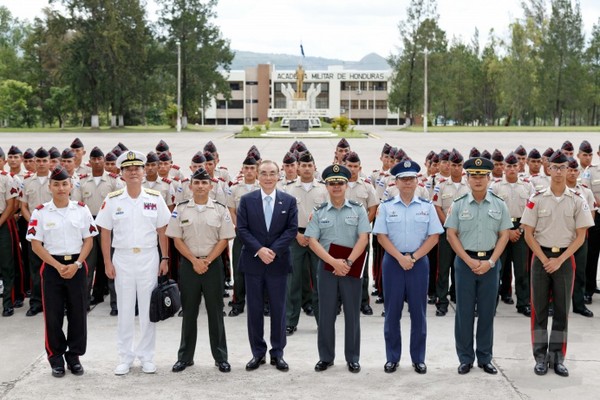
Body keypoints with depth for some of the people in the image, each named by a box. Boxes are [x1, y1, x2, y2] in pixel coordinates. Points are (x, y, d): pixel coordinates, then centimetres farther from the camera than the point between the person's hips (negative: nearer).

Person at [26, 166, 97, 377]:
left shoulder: (82, 209, 3)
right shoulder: (40, 213, -1)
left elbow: (88, 240, 3)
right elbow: (36, 245, -4)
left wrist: (76, 264, -10)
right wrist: (58, 266, -12)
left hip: (77, 267, 1)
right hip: (52, 267, -1)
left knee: (78, 313, 5)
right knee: (53, 315, 3)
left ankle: (74, 356, 18)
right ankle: (56, 358, 16)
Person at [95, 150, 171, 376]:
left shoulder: (155, 198, 1)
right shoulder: (112, 200, -1)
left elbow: (162, 230, 5)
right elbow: (105, 232, 2)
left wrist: (165, 258, 0)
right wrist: (107, 262, -3)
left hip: (149, 258, 0)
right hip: (122, 258, 0)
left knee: (148, 309, 6)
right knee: (125, 309, 6)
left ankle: (146, 357, 17)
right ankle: (125, 358, 16)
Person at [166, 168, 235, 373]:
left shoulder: (220, 209, 1)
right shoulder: (181, 209, 1)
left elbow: (224, 239, -1)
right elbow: (177, 239, 0)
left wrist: (207, 261, -11)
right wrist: (194, 261, -10)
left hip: (213, 264, 0)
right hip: (188, 264, 0)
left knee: (215, 311, 4)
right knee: (189, 312, 7)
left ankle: (221, 357, 11)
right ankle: (185, 356, 16)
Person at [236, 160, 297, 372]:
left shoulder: (289, 201, 3)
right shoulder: (246, 200, 3)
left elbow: (292, 229, -3)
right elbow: (242, 229, -3)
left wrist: (274, 250, -14)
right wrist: (259, 249, -15)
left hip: (278, 262, 0)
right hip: (253, 262, 0)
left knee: (278, 309, 5)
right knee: (254, 309, 6)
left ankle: (277, 353, 15)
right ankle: (257, 352, 16)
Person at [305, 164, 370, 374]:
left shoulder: (358, 209, 2)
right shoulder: (318, 212, 3)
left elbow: (363, 238, -7)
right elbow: (312, 241, -4)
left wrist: (348, 262, -17)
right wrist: (334, 262, -15)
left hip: (352, 268, -1)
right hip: (327, 267, 1)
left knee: (352, 314, 5)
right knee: (326, 314, 6)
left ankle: (353, 358, 16)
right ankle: (326, 357, 17)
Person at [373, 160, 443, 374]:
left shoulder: (427, 206, 4)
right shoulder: (386, 207, 2)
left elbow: (434, 237, 0)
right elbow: (381, 236, -3)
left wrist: (413, 257, -10)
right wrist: (400, 258, -13)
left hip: (419, 261, 0)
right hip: (393, 261, 0)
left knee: (418, 311, 5)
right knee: (392, 311, 5)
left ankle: (418, 358, 15)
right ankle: (392, 358, 15)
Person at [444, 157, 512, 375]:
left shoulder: (499, 205, 2)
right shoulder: (458, 205, -1)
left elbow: (504, 235, 2)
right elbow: (451, 235, -1)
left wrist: (490, 262, -9)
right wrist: (469, 261, -10)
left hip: (490, 262, 1)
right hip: (465, 261, -1)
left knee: (487, 311, 7)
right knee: (464, 311, 4)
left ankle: (485, 358, 18)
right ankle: (465, 359, 14)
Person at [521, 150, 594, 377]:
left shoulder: (577, 201, 0)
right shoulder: (537, 199, -1)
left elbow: (581, 236, -2)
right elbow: (528, 234, -2)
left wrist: (559, 260, -11)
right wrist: (544, 260, -10)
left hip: (565, 258, 1)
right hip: (541, 257, 0)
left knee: (562, 308, 5)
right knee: (539, 308, 3)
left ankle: (558, 357, 14)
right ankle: (540, 356, 10)